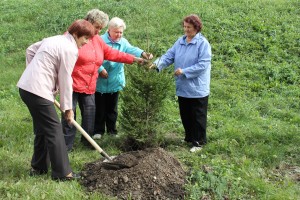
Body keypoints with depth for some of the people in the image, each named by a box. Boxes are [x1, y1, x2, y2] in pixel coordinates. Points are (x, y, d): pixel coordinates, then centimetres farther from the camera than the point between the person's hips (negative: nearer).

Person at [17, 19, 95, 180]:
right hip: (38, 91, -10)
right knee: (54, 130, -3)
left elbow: (30, 50, 23)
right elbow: (65, 80, -10)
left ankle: (38, 167, 28)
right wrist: (68, 108, -2)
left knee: (42, 129, 19)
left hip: (26, 86, 10)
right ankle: (62, 173, 2)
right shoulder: (70, 49, -12)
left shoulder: (54, 39, 16)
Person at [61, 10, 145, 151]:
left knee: (90, 112, 8)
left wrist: (133, 59, 14)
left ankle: (87, 140, 22)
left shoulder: (97, 40, 15)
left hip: (89, 85, 7)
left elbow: (112, 53, 17)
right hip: (72, 83, -7)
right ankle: (67, 144, 7)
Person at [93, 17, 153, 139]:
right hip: (100, 81, -3)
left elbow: (131, 49, -19)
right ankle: (98, 131, 19)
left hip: (115, 82, 3)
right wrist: (100, 69, -25)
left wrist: (142, 53, -38)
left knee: (112, 108, 15)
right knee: (100, 108, 7)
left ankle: (112, 131, 26)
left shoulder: (123, 42, 0)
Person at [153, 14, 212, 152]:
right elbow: (168, 56, 2)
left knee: (198, 117, 5)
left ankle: (198, 142, 17)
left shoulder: (203, 43, -14)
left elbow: (203, 65, -20)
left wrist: (184, 71, -21)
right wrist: (157, 64, -16)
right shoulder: (180, 41, 5)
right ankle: (189, 137, 34)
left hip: (197, 89, -6)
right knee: (185, 115, 18)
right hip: (182, 88, 7)